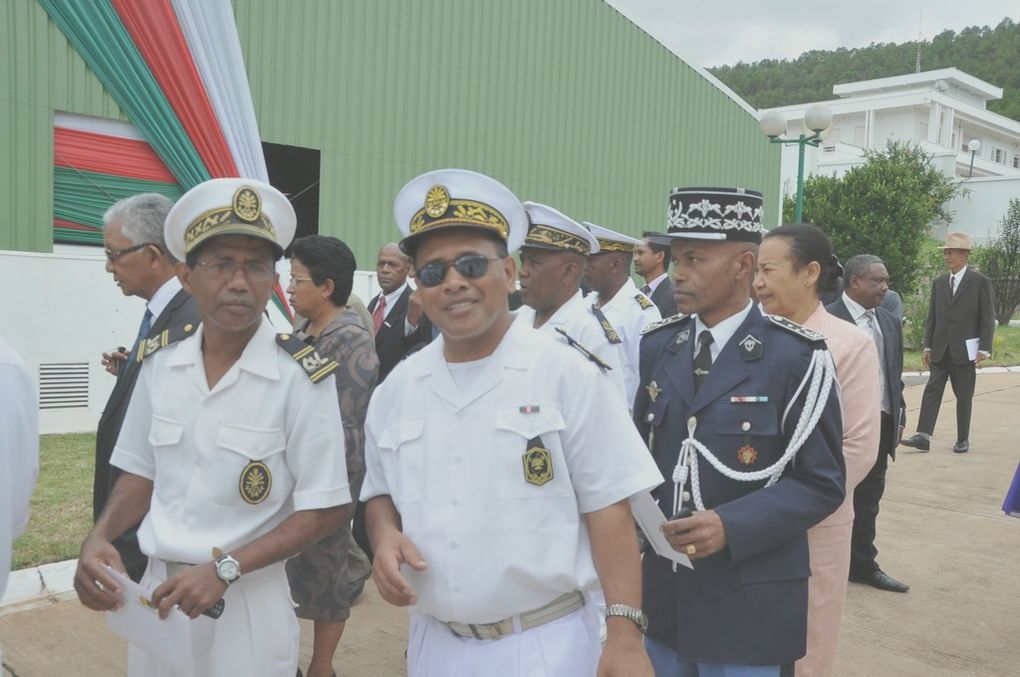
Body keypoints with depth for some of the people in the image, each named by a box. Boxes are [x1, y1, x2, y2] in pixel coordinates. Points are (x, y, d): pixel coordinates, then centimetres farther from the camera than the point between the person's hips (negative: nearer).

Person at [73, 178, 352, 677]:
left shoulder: (302, 375, -15)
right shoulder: (159, 362, -1)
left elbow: (326, 509, -12)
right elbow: (141, 474, 10)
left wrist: (225, 569, -18)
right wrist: (98, 538, -7)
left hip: (248, 603, -4)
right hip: (158, 592, 5)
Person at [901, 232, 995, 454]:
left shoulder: (980, 282, -2)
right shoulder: (938, 282, 11)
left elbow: (988, 318, -4)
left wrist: (984, 349, -10)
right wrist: (928, 346, 7)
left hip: (965, 350, -4)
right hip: (940, 350, 4)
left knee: (964, 396, 4)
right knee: (932, 390, -5)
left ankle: (963, 439, 14)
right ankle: (924, 436, -9)